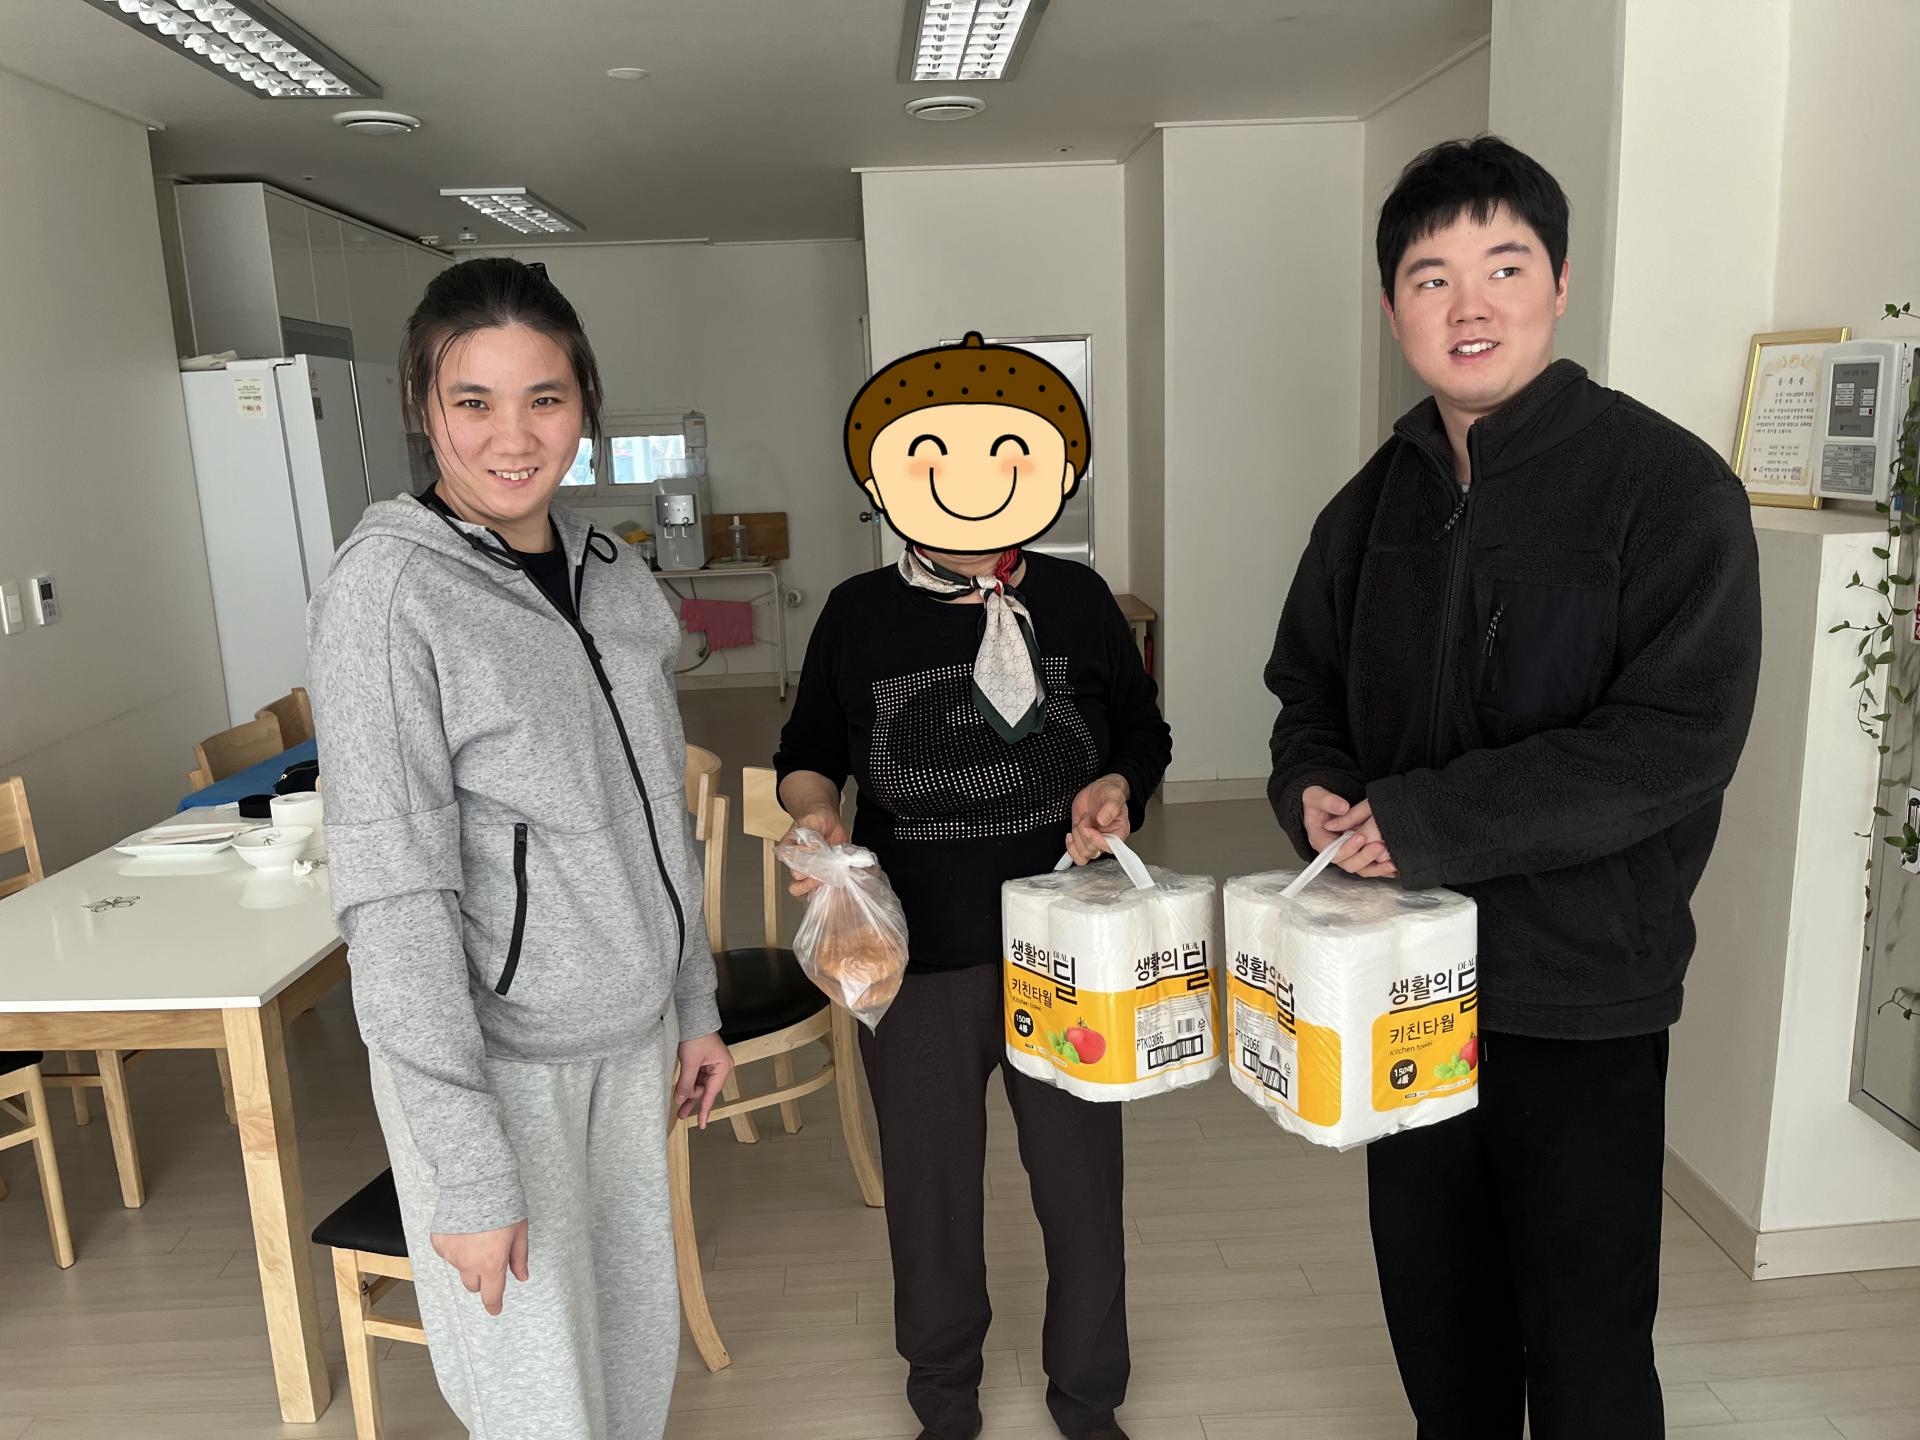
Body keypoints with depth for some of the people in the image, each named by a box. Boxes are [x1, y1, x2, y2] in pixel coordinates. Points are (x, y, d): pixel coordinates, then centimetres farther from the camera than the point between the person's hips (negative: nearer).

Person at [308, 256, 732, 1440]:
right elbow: (393, 895, -18)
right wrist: (467, 1166, -18)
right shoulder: (385, 590, -16)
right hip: (492, 1059, -5)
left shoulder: (617, 578, 3)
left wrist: (696, 1005, 13)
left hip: (630, 1034, 6)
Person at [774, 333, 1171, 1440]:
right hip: (916, 964, 0)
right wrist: (815, 812, -12)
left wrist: (1116, 787, -11)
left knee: (1083, 1188, 15)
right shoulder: (858, 615, -4)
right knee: (930, 1197, 16)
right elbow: (808, 754, 9)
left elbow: (1146, 734, 9)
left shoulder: (1077, 600, -3)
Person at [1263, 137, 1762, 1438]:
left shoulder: (1667, 486, -12)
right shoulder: (1377, 502, 6)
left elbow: (1679, 740, -21)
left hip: (1582, 999, -5)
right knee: (1434, 1308, 22)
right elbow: (1308, 682, 15)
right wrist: (1316, 787, -7)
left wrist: (1427, 822, -23)